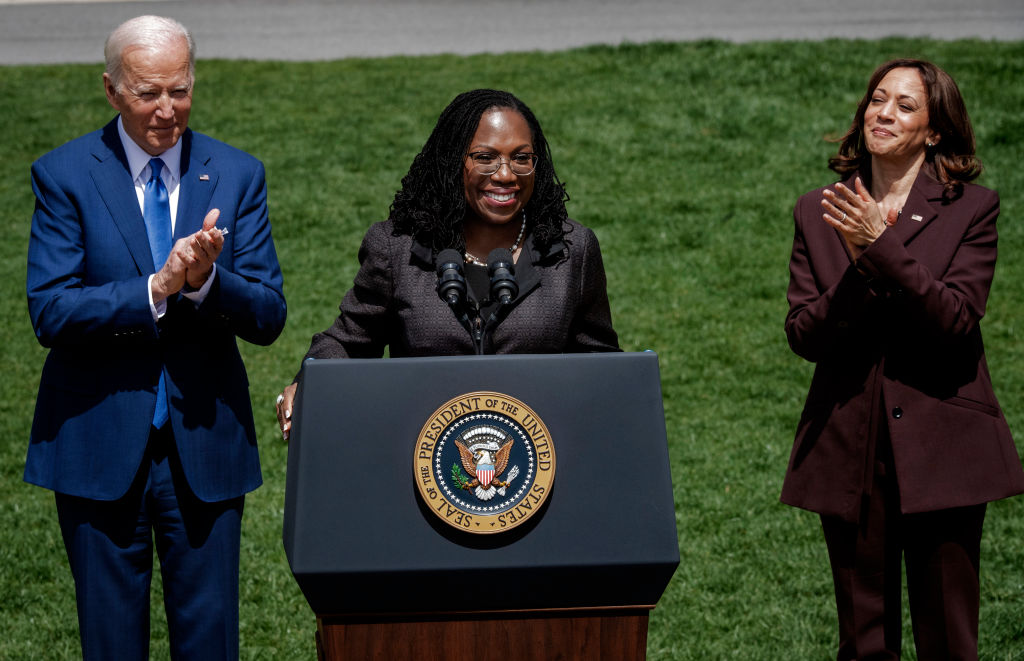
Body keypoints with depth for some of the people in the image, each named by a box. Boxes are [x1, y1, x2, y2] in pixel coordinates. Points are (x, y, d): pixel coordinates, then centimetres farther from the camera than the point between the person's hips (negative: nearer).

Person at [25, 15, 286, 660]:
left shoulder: (237, 176, 4)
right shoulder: (64, 175, -3)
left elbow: (268, 317, 0)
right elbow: (50, 313, -12)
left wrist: (207, 280, -20)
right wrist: (156, 289, -23)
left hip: (206, 446, 2)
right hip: (99, 447, -1)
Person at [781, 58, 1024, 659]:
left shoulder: (972, 209, 1)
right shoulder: (820, 213, 9)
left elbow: (956, 318, -12)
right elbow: (803, 335, 1)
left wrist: (882, 247, -20)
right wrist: (858, 271, -16)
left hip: (940, 451, -2)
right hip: (850, 451, 2)